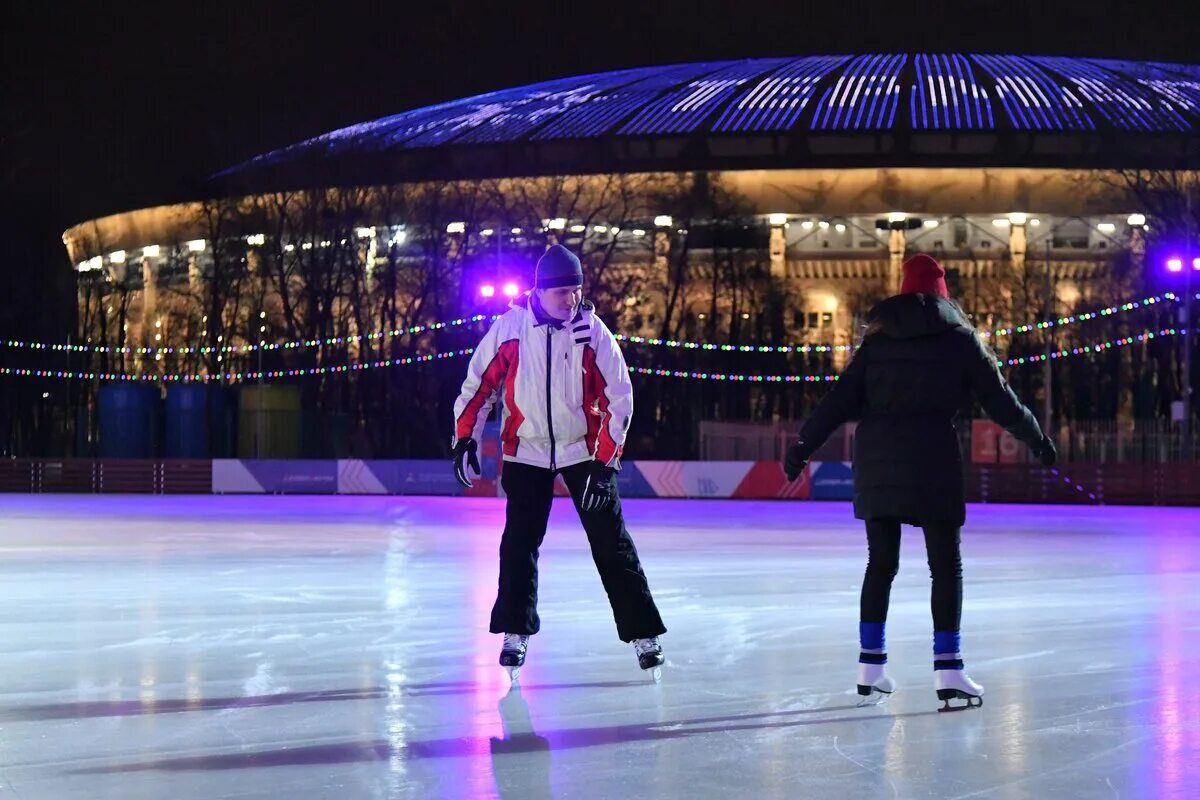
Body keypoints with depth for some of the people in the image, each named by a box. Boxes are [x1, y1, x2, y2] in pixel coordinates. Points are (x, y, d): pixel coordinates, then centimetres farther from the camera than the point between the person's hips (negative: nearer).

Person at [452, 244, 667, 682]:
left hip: (585, 450, -1)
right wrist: (466, 437, 1)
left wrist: (605, 459, -14)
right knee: (520, 540, -1)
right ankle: (516, 632, 13)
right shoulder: (510, 326, -9)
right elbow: (479, 381, 2)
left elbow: (618, 396, -9)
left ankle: (643, 633, 2)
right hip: (526, 449, 1)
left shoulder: (592, 330, -11)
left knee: (611, 541, -3)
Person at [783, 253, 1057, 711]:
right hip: (931, 455, -4)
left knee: (881, 562, 12)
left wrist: (803, 445, 12)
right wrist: (1037, 440, 20)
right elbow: (998, 399, 7)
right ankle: (947, 673, -6)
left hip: (875, 456, 4)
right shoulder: (958, 336, 3)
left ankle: (870, 668, 15)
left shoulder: (879, 336, 10)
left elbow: (842, 397, 7)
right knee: (946, 565, 1)